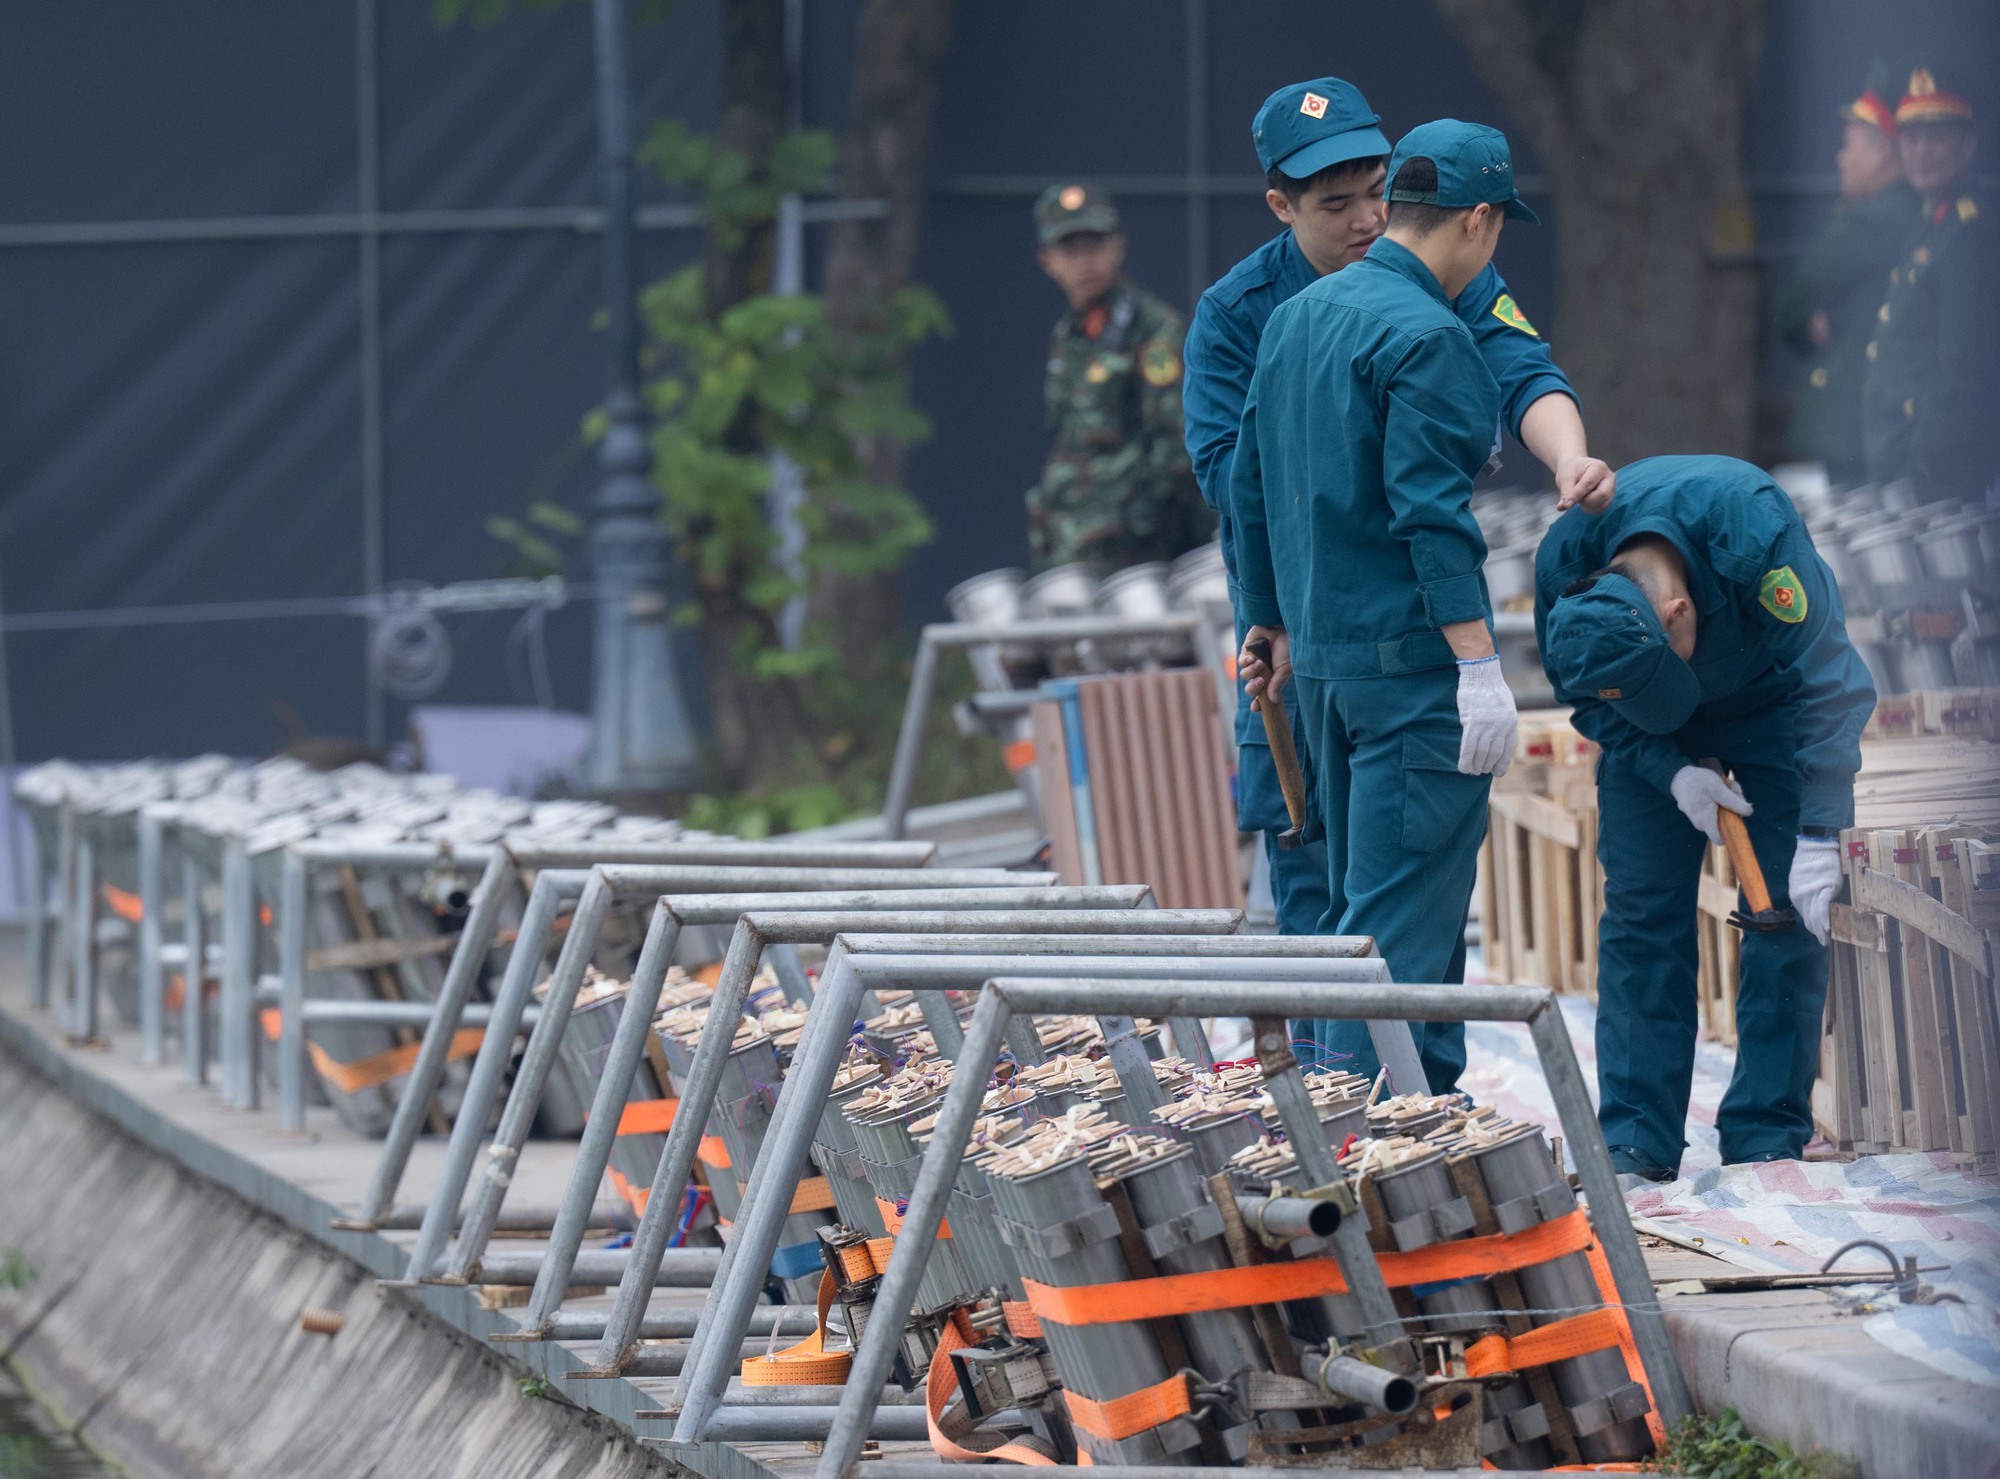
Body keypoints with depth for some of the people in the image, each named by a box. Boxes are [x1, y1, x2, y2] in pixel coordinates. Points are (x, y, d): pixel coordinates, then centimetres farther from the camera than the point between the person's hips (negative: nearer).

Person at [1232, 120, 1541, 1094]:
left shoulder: (1295, 317, 13)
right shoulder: (1427, 338, -15)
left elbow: (1249, 483, 18)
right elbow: (1430, 511, -21)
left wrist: (1270, 622, 26)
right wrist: (1480, 666, -21)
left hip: (1321, 654, 9)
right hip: (1412, 655, -9)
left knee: (1378, 891, 17)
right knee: (1404, 909, -7)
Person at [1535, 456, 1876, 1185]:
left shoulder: (1753, 528, -41)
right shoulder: (1564, 564, -30)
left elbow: (1824, 682, -35)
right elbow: (1587, 700, -12)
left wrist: (1819, 839, -39)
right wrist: (1670, 771, -26)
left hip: (1771, 701, -2)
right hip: (1655, 742, 2)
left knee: (1791, 906, -11)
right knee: (1640, 908, -8)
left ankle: (1767, 1137, -8)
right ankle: (1635, 1142, -5)